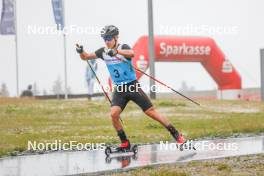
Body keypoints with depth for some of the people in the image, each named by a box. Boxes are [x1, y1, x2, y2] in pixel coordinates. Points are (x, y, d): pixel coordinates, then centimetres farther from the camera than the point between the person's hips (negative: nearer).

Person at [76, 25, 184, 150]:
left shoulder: (123, 47, -12)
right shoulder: (103, 51, 3)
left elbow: (131, 53, -35)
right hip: (119, 89, 4)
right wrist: (81, 52, -21)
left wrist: (116, 52, -51)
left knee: (151, 112, -5)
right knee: (114, 114, -17)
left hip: (133, 86, -4)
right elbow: (86, 57, 2)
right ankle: (124, 142, 0)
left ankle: (176, 135, 3)